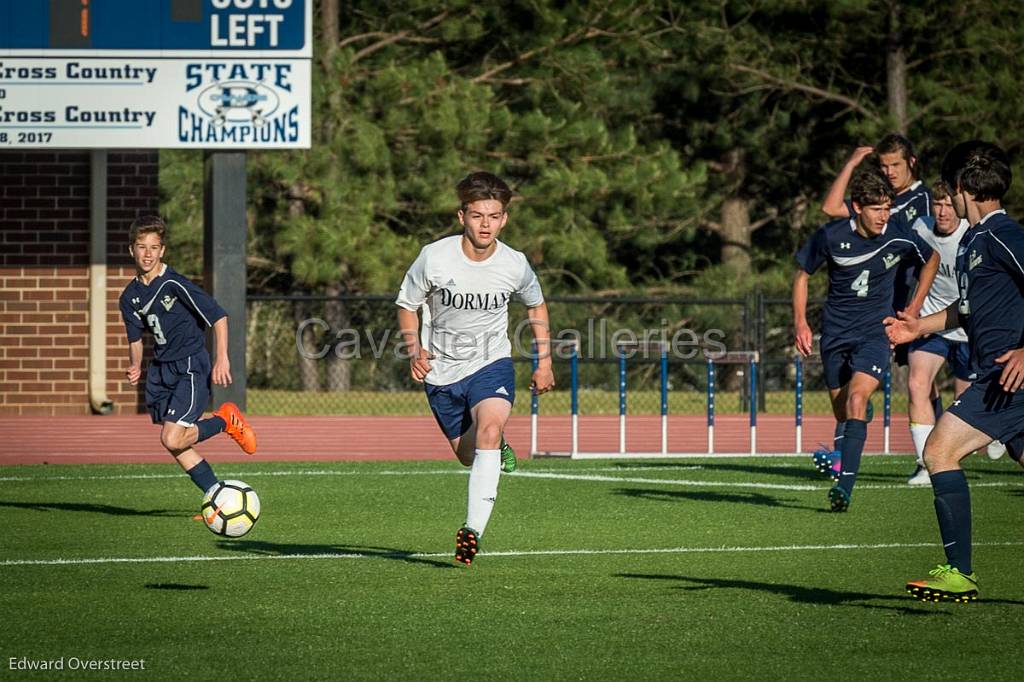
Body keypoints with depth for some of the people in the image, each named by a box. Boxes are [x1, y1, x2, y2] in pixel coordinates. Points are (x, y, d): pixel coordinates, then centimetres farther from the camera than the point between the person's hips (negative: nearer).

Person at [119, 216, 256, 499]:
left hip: (190, 367, -7)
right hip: (161, 369, 7)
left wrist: (222, 359, -21)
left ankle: (226, 420, 5)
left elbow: (218, 316, -14)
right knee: (176, 446, 3)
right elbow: (136, 338, 15)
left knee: (172, 439, -19)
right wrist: (135, 366, -4)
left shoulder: (175, 285, -15)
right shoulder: (130, 297, 5)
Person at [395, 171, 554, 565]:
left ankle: (473, 529, -31)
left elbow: (536, 306, 13)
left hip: (491, 364, -1)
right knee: (469, 455, 12)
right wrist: (415, 351, -17)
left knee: (489, 430, -29)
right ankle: (496, 449, 51)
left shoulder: (515, 265, -9)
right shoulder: (434, 258, -15)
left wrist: (544, 361, 10)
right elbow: (407, 306, 0)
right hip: (442, 371, 1)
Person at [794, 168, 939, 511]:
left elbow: (932, 258, 12)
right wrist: (800, 322, -4)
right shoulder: (830, 236, -11)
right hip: (835, 330, 2)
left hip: (875, 331, -2)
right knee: (841, 411, 6)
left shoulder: (900, 237, -10)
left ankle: (845, 486, -28)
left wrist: (913, 310, 10)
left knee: (856, 399, -21)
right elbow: (802, 274, 5)